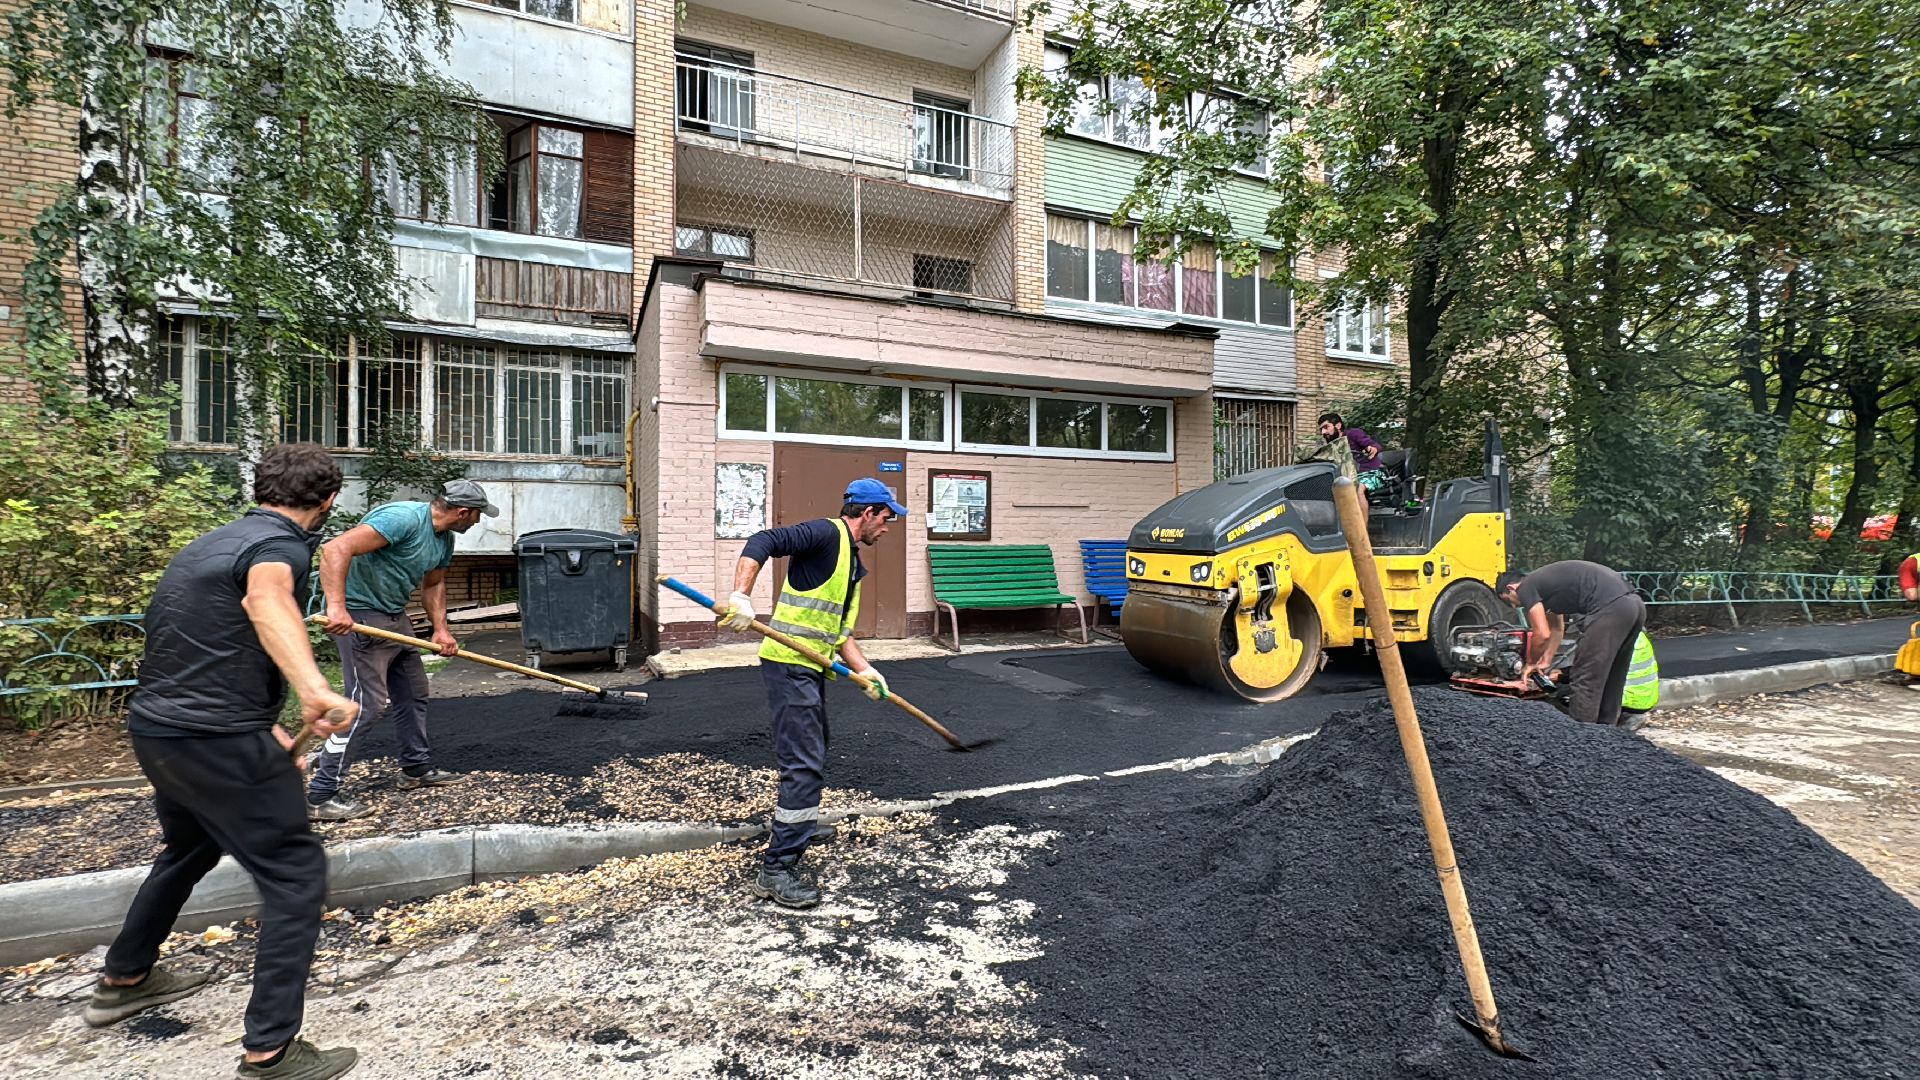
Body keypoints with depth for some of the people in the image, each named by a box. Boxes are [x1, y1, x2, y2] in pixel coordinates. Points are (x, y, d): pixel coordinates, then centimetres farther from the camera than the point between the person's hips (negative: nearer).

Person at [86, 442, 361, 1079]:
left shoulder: (211, 542, 15)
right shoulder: (281, 544, -16)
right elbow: (266, 599, -41)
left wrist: (266, 727, 22)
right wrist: (314, 689, -57)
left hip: (155, 728, 10)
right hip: (217, 740, -10)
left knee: (191, 849, 33)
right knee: (296, 874, -1)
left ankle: (124, 979, 52)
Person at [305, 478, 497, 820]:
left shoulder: (445, 539, 7)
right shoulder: (403, 518, -23)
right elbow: (335, 549, -31)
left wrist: (440, 628, 7)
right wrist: (337, 607, -39)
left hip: (396, 617, 10)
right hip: (359, 616, -10)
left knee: (413, 693, 17)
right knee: (368, 703, -12)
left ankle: (416, 769, 32)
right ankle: (321, 795, -3)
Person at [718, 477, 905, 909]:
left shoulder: (852, 563, 19)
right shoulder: (827, 533, -10)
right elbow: (761, 542, -23)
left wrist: (864, 670, 5)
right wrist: (742, 597, -34)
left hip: (811, 667, 10)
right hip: (790, 663, -10)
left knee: (812, 756, 24)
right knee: (805, 765, -10)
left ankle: (793, 830, 44)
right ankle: (777, 870, -3)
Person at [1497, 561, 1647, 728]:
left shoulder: (1526, 588, 2)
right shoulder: (1544, 581, 30)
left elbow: (1542, 634, -1)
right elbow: (1557, 628, 40)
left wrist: (1530, 663, 15)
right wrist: (1546, 661, 41)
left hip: (1610, 607, -10)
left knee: (1585, 681, -3)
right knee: (1611, 680, 20)